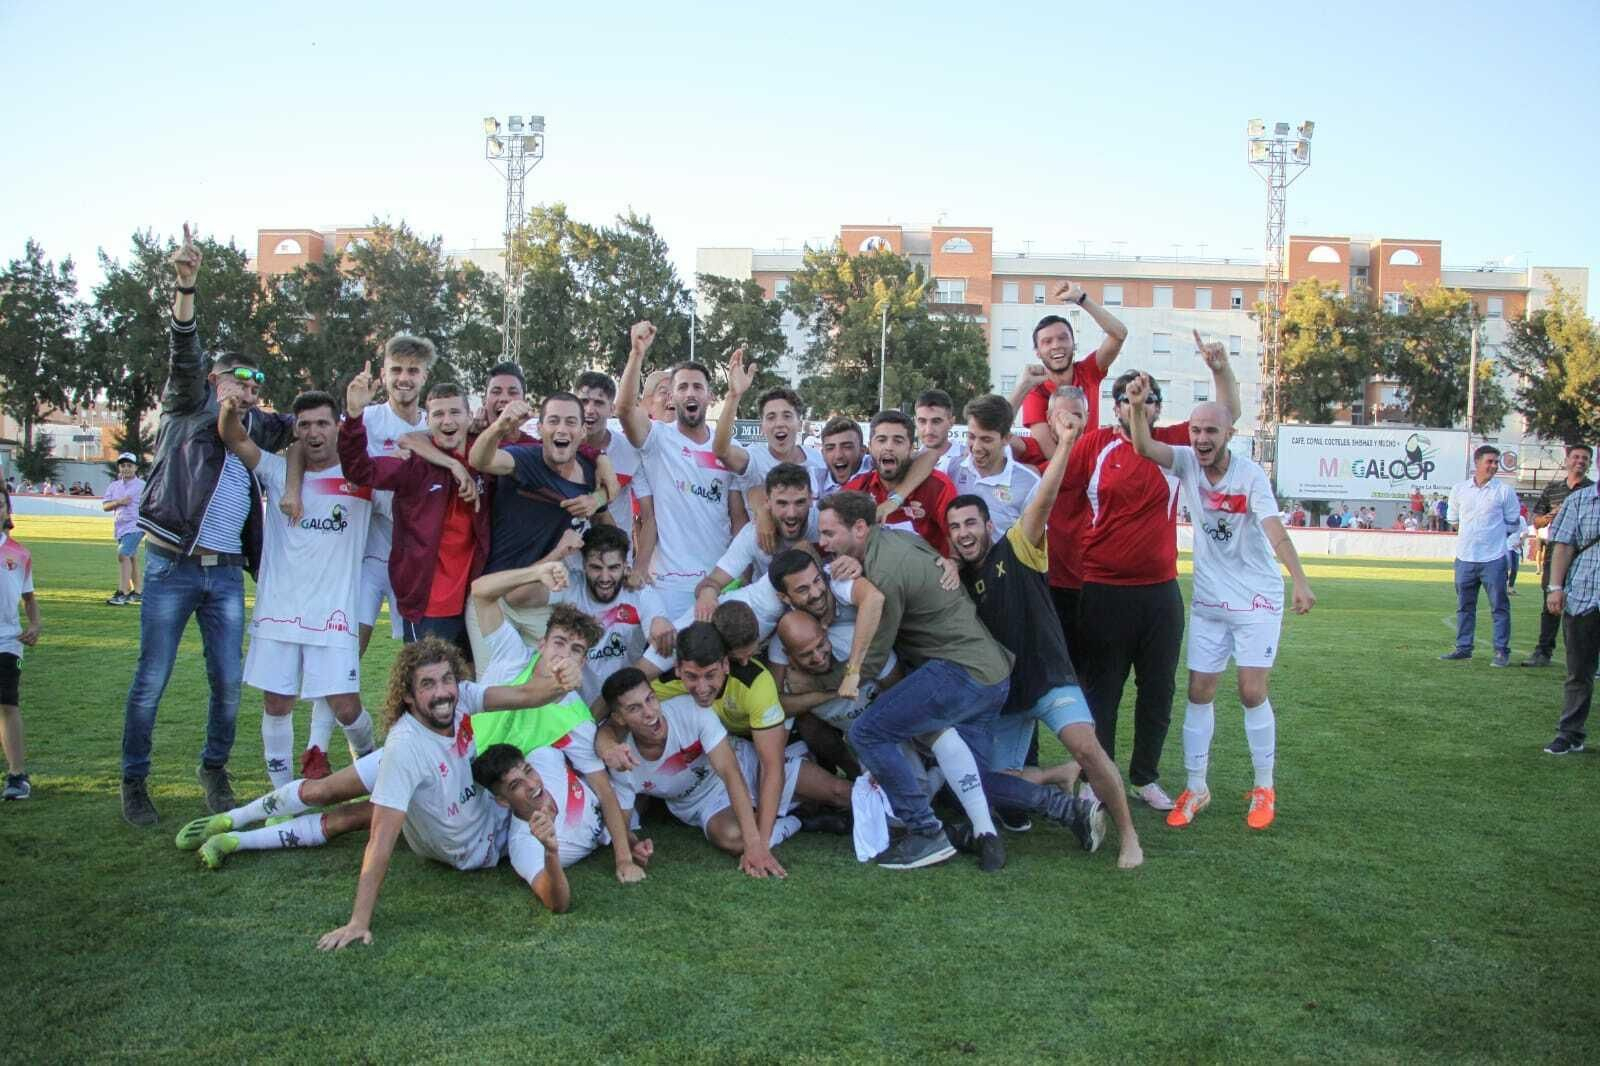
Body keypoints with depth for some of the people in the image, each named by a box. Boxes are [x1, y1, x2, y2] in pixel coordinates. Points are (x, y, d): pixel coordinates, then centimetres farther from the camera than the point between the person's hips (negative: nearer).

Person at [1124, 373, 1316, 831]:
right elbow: (1144, 447, -19)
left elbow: (1275, 531, -26)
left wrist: (1300, 580, -39)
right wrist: (1137, 407, -37)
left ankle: (1264, 788, 14)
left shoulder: (1249, 474, -15)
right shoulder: (1186, 461, -4)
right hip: (1208, 601, 4)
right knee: (1198, 693, 4)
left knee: (1252, 693, -5)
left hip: (1258, 600, -4)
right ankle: (1196, 789, 15)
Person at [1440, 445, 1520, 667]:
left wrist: (1493, 531, 3)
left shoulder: (1504, 491, -1)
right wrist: (1471, 532, 10)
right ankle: (1463, 648, 19)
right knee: (1464, 606, 10)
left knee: (1499, 606, -2)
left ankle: (1502, 651, 4)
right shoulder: (1459, 489, 7)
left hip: (1493, 559, -3)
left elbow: (1512, 524, 6)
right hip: (1465, 557, 3)